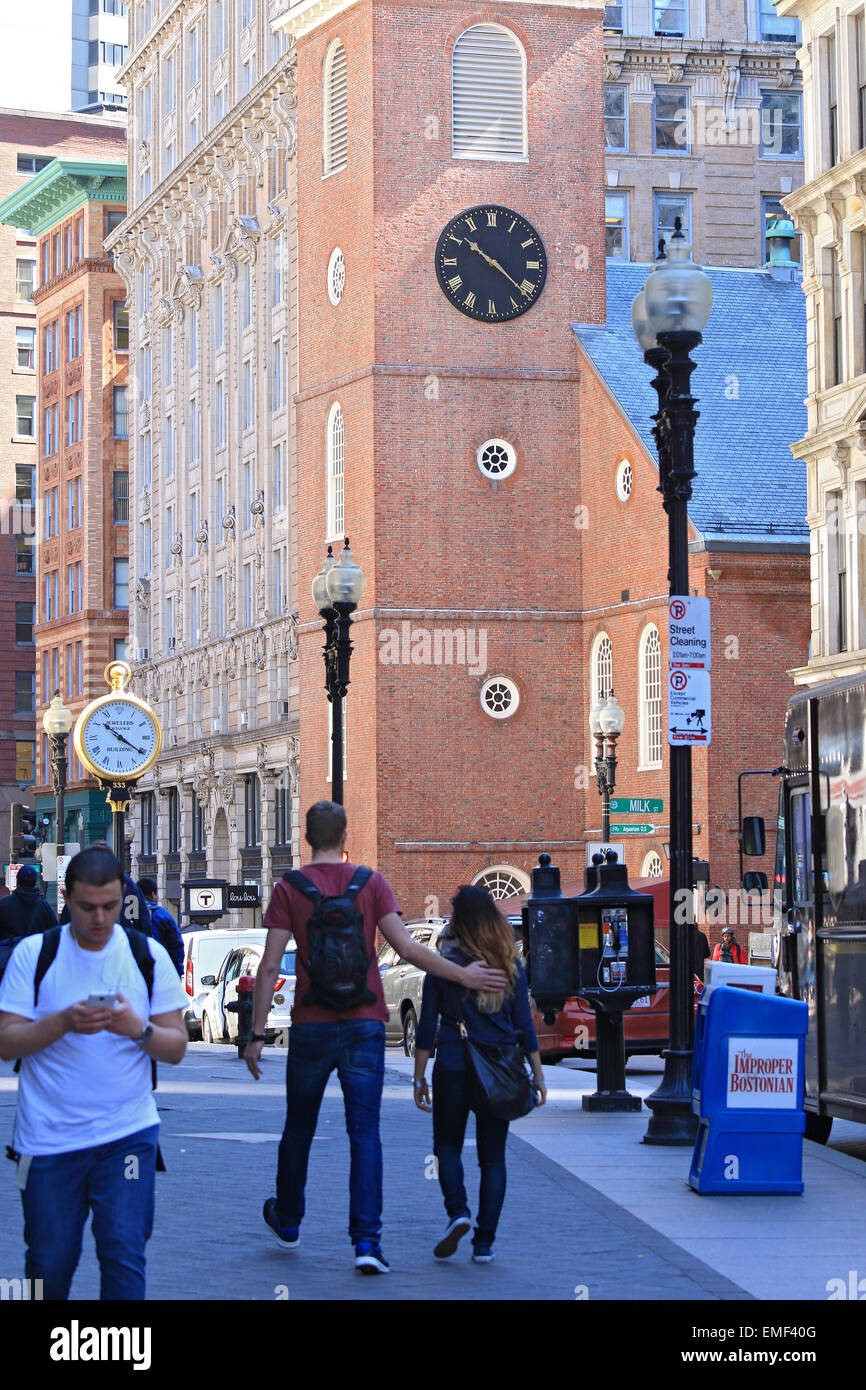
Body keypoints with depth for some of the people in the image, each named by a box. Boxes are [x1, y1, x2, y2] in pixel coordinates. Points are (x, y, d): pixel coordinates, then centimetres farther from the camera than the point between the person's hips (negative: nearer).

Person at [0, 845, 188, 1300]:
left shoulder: (148, 956, 3)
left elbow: (177, 1047, 2)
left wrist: (138, 1028, -18)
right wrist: (63, 1023, -21)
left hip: (127, 1133, 0)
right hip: (48, 1138, 0)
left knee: (124, 1252, -12)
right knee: (49, 1263, 8)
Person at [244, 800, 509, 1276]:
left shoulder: (289, 888, -2)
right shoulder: (371, 883, 0)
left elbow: (269, 967, -6)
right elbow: (406, 948, -8)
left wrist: (257, 1034, -3)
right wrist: (463, 974, 0)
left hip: (311, 1026, 0)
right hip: (364, 1024, 0)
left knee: (299, 1128, 17)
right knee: (364, 1134, -1)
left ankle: (288, 1222, 35)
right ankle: (366, 1241, -11)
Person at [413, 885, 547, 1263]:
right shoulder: (511, 969, 0)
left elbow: (427, 1028, -3)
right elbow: (525, 1027, 2)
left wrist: (419, 1078, 4)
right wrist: (538, 1076, 9)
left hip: (453, 1069, -2)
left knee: (448, 1145, 15)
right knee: (493, 1155, 9)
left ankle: (458, 1211, -9)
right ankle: (484, 1242, 5)